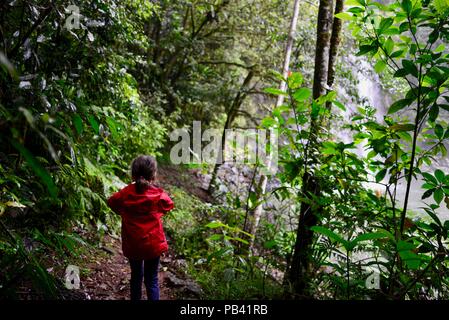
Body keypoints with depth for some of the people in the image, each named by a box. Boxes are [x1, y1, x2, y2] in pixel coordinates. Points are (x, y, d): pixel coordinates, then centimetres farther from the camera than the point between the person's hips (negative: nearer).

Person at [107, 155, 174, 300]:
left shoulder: (125, 194, -11)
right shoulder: (158, 195, -15)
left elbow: (111, 201, 9)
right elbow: (169, 205, 6)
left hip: (132, 245, 2)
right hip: (153, 244, -2)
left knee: (136, 276, 22)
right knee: (151, 280, 9)